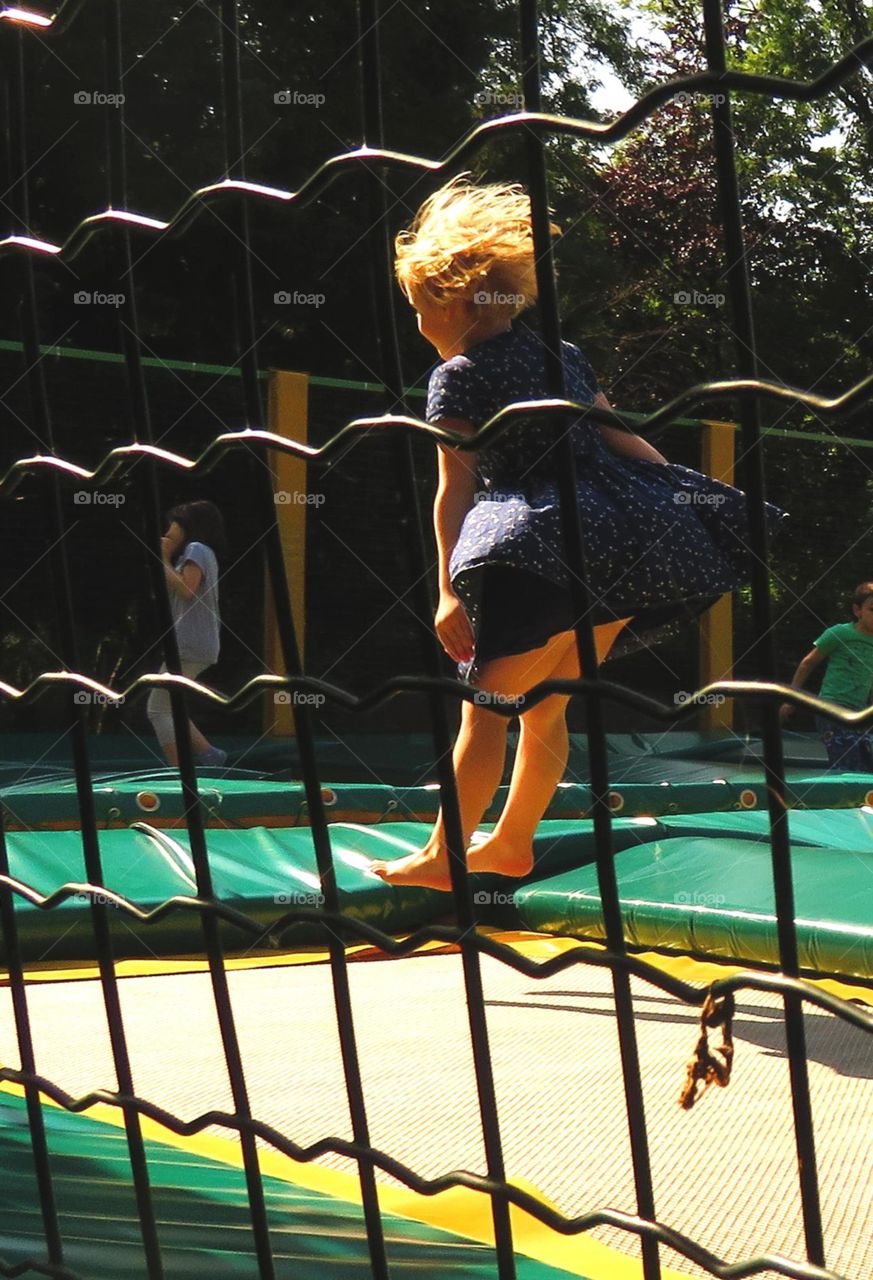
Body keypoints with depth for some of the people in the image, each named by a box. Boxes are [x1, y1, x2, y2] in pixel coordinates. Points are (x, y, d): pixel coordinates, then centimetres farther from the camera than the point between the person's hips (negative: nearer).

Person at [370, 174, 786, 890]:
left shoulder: (458, 377, 0)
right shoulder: (563, 355, 19)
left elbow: (455, 489, -8)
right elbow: (625, 442, 20)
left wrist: (450, 591, -11)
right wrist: (685, 501, 26)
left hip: (539, 553, -7)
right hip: (625, 547, 7)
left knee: (488, 706, 1)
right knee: (544, 705, 16)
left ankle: (443, 855, 6)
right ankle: (512, 845, 25)